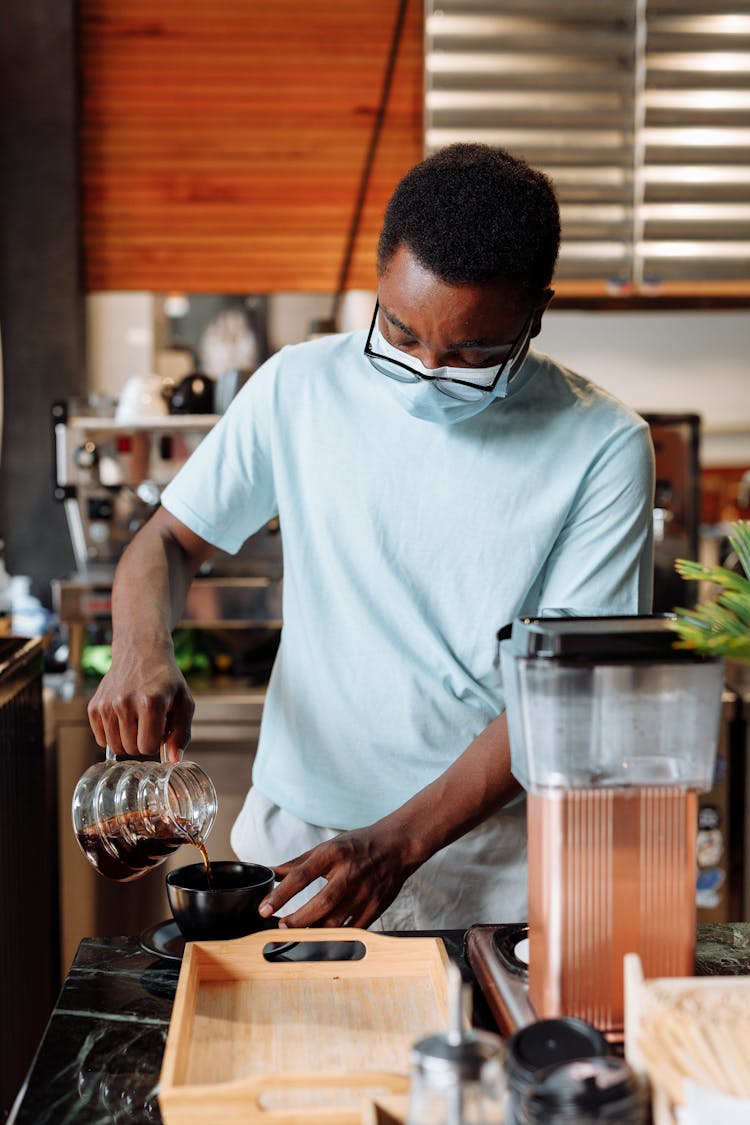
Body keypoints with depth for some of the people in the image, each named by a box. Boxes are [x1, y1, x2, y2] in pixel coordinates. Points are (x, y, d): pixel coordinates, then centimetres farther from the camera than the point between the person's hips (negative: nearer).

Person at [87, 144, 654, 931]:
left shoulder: (602, 447, -8)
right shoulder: (299, 388, 0)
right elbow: (169, 540, 10)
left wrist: (398, 842, -19)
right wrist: (142, 654, -12)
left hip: (491, 853, -2)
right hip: (299, 832, 2)